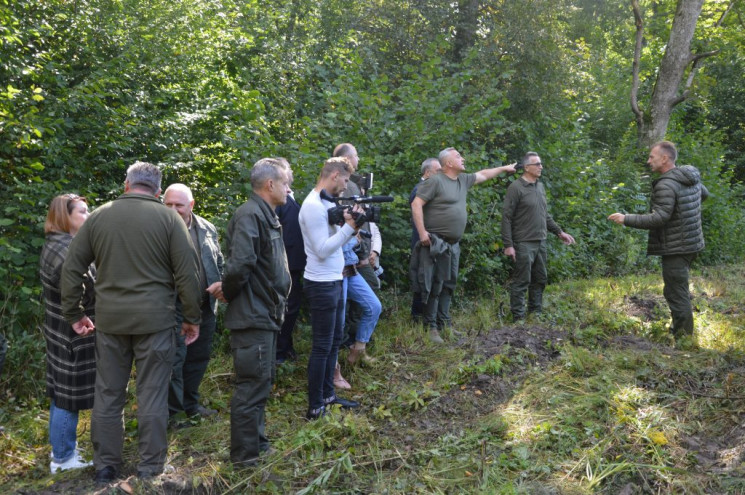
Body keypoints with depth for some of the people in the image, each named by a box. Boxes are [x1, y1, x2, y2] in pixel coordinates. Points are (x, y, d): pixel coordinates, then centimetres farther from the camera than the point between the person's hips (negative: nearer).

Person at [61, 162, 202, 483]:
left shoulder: (98, 216, 6)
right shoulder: (168, 218, -3)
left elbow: (71, 269, 8)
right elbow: (187, 274, -6)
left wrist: (73, 314, 16)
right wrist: (192, 318, 3)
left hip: (109, 319, 3)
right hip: (154, 319, -2)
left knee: (107, 395, 13)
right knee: (152, 397, 6)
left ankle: (105, 466, 23)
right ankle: (150, 469, 14)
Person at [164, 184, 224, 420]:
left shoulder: (207, 229, 7)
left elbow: (220, 262, 15)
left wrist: (221, 283, -3)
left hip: (205, 306, 6)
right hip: (174, 307, -5)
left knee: (198, 357, 16)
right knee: (174, 359, -1)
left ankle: (191, 403, 33)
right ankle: (173, 411, 14)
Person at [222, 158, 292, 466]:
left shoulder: (266, 216, 14)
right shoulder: (250, 215, -18)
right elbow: (239, 264, -29)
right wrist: (228, 291, -13)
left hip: (265, 314, 10)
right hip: (253, 316, -10)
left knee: (259, 383, 20)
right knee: (252, 385, -1)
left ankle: (256, 442, 35)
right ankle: (245, 456, 12)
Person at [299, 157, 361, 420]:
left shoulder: (328, 202, 11)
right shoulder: (313, 206, -19)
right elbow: (323, 250, -23)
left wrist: (348, 225, -6)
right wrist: (350, 226, -21)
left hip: (334, 280, 10)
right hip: (322, 284, -10)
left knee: (334, 341, 18)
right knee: (322, 346, -2)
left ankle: (328, 395, 30)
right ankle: (315, 407, 9)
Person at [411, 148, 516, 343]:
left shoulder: (463, 180, 14)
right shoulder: (435, 181, -10)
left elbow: (483, 174, 31)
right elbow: (416, 204, -14)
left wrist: (504, 168, 37)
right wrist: (422, 232, -19)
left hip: (453, 244, 8)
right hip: (435, 242, -8)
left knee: (448, 284, 11)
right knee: (434, 285, -7)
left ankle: (445, 324, 19)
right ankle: (431, 327, -2)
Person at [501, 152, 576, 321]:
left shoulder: (540, 186, 12)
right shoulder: (516, 188, -11)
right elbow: (506, 218, -12)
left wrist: (559, 232, 17)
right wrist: (508, 245, -15)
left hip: (540, 243, 7)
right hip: (524, 244, -7)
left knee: (540, 280, 13)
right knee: (521, 281, -2)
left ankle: (536, 312, 25)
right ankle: (518, 317, 7)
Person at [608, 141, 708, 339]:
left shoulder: (666, 185, -20)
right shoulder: (692, 178, 8)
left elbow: (659, 218, -25)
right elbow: (704, 194, 28)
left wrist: (626, 219, -20)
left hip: (676, 248, -10)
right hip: (692, 243, 10)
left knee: (676, 294, -3)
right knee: (680, 291, 22)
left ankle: (683, 339, 1)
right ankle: (681, 330, 31)